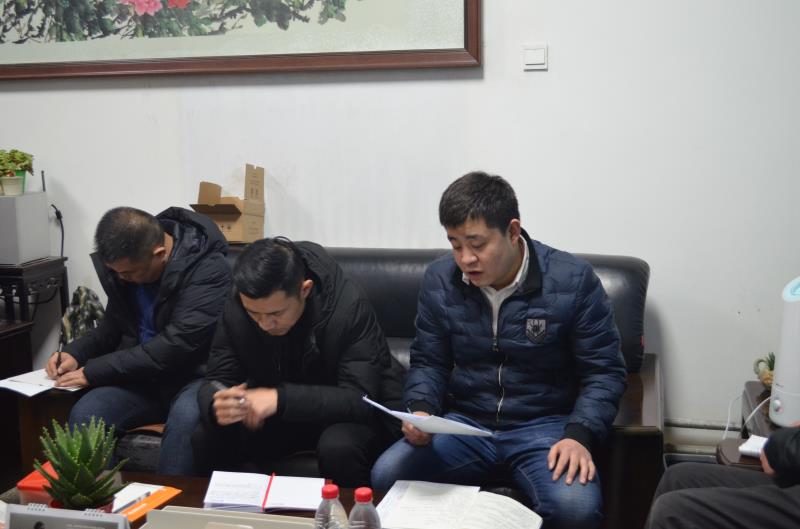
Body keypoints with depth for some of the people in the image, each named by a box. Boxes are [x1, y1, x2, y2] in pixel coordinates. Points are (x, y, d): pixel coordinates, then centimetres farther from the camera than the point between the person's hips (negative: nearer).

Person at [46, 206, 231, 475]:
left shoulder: (208, 269, -20)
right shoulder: (125, 263, 1)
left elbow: (175, 346, -26)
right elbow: (114, 325, 18)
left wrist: (93, 372, -22)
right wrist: (75, 353, -1)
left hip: (195, 376, -5)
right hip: (141, 375, 6)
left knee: (187, 418, -37)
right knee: (84, 415, -21)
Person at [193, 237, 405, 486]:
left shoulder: (348, 308, -29)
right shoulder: (236, 309, -15)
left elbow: (361, 400, -32)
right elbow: (216, 381, -10)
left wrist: (281, 399, -43)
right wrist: (216, 406, -35)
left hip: (348, 414, -4)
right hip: (283, 416, 4)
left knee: (339, 448, -36)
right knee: (208, 439, -18)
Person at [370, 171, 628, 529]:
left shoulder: (573, 281, -11)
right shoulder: (440, 280, -1)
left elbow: (604, 372, -6)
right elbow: (428, 362, 9)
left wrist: (579, 435, -21)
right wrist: (420, 410, -11)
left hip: (544, 425, -3)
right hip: (464, 423, 3)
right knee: (385, 477, -21)